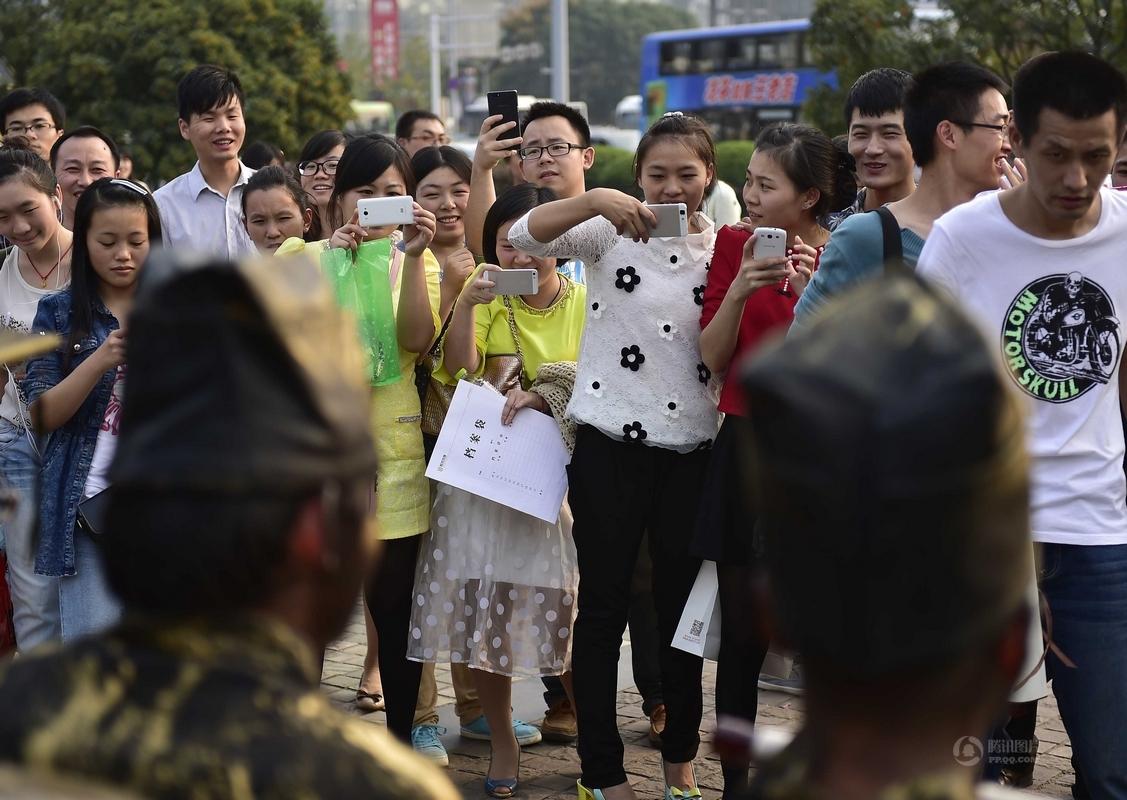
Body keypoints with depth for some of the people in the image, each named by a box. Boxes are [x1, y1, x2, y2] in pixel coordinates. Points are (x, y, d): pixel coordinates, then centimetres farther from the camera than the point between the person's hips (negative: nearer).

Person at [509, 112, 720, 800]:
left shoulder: (723, 247, 5)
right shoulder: (610, 230, -3)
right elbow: (523, 236, -18)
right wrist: (596, 199, -31)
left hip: (693, 449, 2)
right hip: (610, 443, -2)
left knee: (681, 604, 13)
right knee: (604, 606, 5)